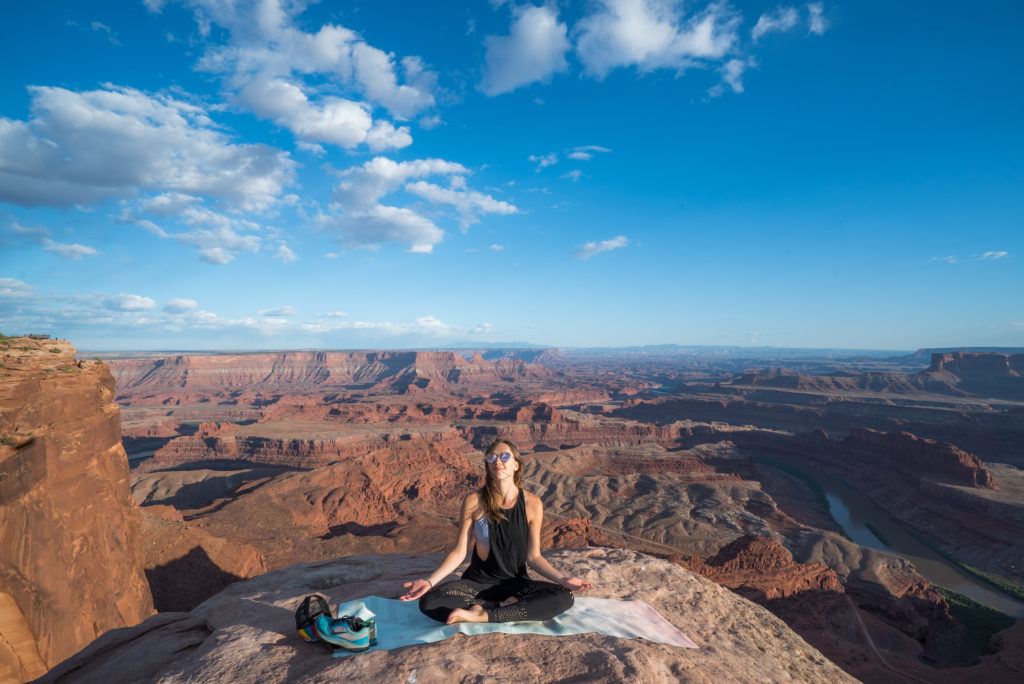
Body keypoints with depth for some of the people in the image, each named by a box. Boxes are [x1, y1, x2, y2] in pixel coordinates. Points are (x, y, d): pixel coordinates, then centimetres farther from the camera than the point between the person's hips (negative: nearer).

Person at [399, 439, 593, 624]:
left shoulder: (531, 504, -10)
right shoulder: (474, 501, -11)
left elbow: (533, 556, -4)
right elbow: (459, 552, -7)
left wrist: (562, 579, -18)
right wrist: (430, 581, -19)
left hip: (515, 582, 1)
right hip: (478, 580, -1)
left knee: (564, 598, -26)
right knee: (429, 602, -27)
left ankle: (484, 616, -19)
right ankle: (501, 607, -12)